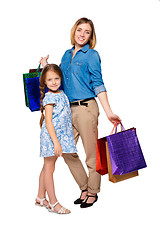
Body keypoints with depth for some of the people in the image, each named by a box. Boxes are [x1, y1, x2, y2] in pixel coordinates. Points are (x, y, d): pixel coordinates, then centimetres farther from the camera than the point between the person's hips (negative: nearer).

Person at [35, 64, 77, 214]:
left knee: (47, 168, 16)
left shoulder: (61, 93, 8)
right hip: (50, 136, -8)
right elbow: (48, 121, -20)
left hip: (60, 136, 8)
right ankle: (53, 203, 7)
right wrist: (56, 142, -24)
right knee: (49, 169, 1)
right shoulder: (49, 97, -14)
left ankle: (40, 198, 28)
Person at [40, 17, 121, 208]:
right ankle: (84, 188, 25)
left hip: (86, 108, -7)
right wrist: (46, 67, 15)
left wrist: (109, 112, -17)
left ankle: (93, 192, 19)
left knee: (91, 153, 2)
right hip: (68, 109, 7)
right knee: (67, 151, 9)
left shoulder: (92, 55, -4)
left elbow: (98, 84, -9)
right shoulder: (67, 55, 15)